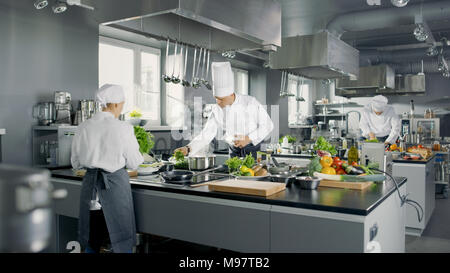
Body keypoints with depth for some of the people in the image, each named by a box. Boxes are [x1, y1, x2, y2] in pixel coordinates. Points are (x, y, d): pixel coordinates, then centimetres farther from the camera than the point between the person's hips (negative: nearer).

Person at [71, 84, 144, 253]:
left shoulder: (83, 128, -1)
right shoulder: (122, 128, -14)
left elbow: (76, 163, 8)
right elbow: (133, 163, -5)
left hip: (90, 183, 5)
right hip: (115, 185, -4)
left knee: (91, 241, 17)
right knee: (122, 243, 7)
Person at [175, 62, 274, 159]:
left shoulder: (250, 102, -15)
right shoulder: (217, 110, -7)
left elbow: (268, 125, -8)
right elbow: (207, 135, -8)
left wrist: (249, 139, -19)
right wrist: (188, 149, -22)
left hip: (252, 150, -3)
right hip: (234, 152, 3)